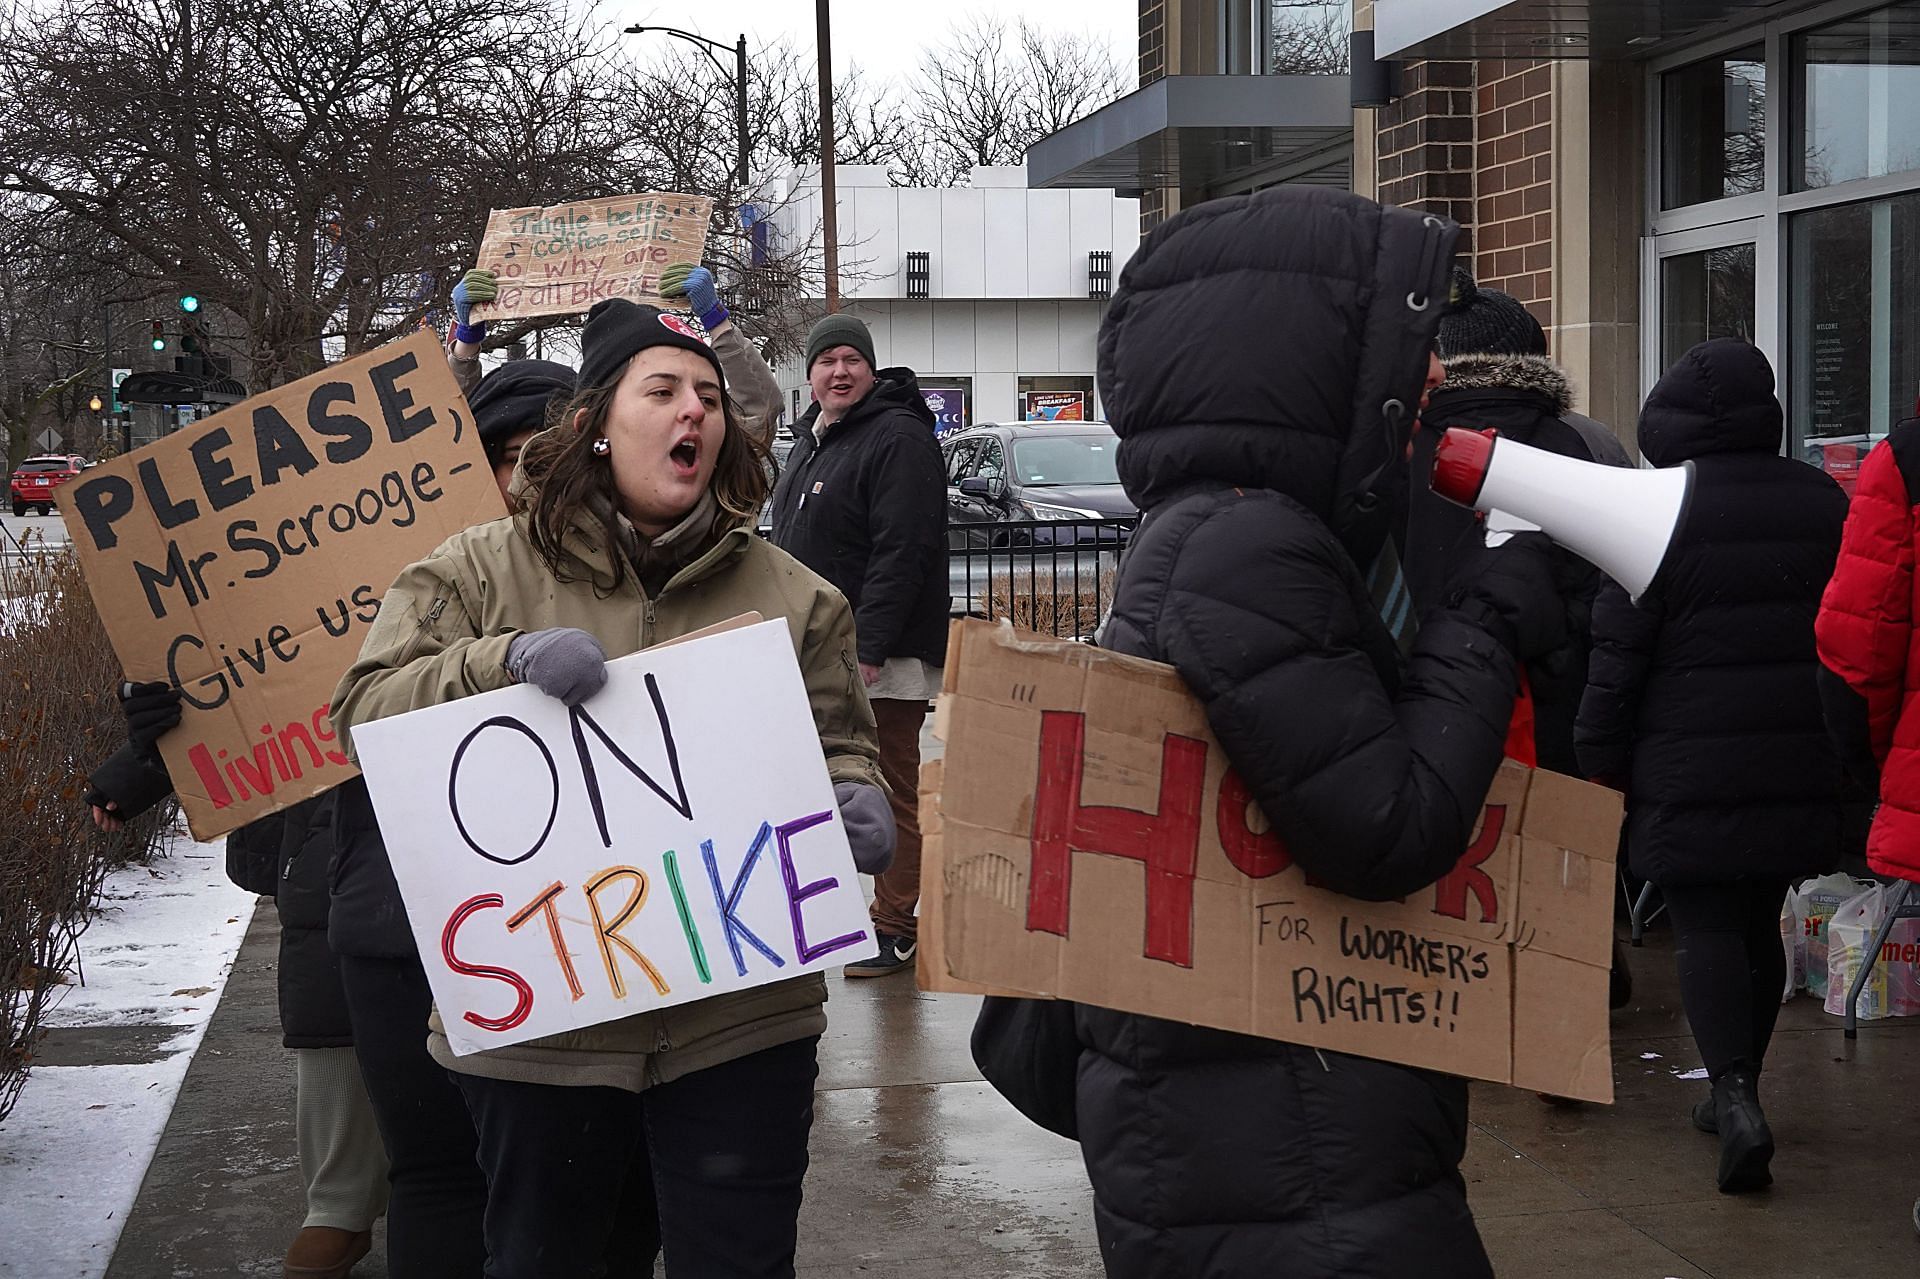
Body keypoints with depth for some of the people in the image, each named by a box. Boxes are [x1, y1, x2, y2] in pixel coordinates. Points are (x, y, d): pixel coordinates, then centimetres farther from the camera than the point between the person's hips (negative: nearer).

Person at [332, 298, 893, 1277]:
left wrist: (856, 802, -10)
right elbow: (366, 708, -4)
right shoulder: (483, 571, 2)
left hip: (740, 1014, 1)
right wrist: (506, 660, -20)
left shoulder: (790, 595, 8)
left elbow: (838, 744, 14)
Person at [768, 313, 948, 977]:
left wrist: (868, 648, -24)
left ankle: (894, 929, 2)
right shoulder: (808, 442, 17)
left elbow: (899, 553, -20)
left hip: (882, 657, -9)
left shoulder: (898, 439, -13)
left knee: (892, 792, -4)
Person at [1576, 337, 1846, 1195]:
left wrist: (1600, 759, -1)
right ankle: (1736, 1088, 26)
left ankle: (1734, 1097, -19)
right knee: (1760, 921, 17)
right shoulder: (1825, 504, 8)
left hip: (1692, 767, -5)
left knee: (1705, 928, -2)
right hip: (1801, 763, 5)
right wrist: (1843, 750, 23)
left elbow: (1619, 649, -10)